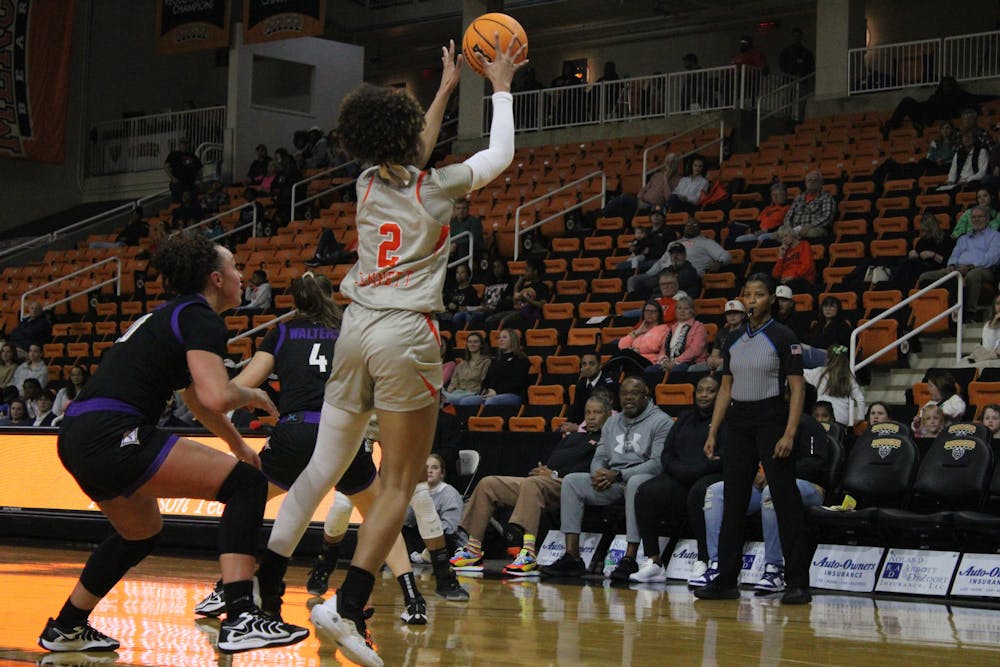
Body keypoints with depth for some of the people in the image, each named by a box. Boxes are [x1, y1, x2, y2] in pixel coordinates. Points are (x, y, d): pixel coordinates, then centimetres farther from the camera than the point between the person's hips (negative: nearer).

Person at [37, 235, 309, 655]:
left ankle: (65, 629, 40)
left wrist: (238, 445, 51)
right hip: (111, 435, -10)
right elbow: (216, 397, -20)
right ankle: (241, 620, -20)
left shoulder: (170, 315, 26)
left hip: (75, 439, 10)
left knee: (142, 533, 32)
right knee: (246, 483, -8)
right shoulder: (201, 319, -4)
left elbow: (197, 399, 41)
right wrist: (251, 396, 2)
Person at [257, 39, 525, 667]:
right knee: (401, 483, -2)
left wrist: (447, 88, 39)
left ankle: (262, 580, 6)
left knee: (324, 466, 11)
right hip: (406, 333, -6)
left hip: (358, 327, 6)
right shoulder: (438, 188, -4)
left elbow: (411, 160, 31)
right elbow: (501, 154, 14)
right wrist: (500, 87, 27)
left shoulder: (369, 185, 9)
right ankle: (347, 606, -12)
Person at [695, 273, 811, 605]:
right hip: (738, 422, 6)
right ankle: (726, 580, 12)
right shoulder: (733, 341, 12)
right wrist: (712, 433, 9)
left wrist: (789, 434, -18)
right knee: (733, 500, 7)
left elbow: (797, 388, -9)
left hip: (771, 419, -6)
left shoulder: (783, 337, -5)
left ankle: (798, 583, -3)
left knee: (785, 501, -6)